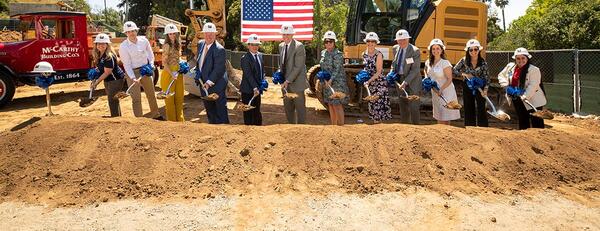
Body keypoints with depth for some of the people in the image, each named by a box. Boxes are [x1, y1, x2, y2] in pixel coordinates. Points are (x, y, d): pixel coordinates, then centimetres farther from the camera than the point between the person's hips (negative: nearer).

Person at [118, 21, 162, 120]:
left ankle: (155, 115, 33)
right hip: (132, 73, -4)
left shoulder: (144, 40, -4)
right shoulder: (123, 46, -14)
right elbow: (127, 64, -15)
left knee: (151, 94, 17)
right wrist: (133, 78, -24)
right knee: (136, 98, -3)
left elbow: (150, 54, 8)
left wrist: (150, 65, -7)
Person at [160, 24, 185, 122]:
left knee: (179, 97, 13)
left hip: (178, 73, 7)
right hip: (168, 73, -7)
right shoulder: (167, 45, -13)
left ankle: (180, 119, 23)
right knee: (170, 98, 3)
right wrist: (172, 74, -20)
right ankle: (172, 121, 11)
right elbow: (164, 62, -15)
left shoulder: (178, 44, 9)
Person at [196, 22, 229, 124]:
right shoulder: (201, 44, 6)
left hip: (216, 85, -8)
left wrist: (209, 82, -24)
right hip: (204, 85, 8)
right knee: (210, 111, 18)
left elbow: (218, 69, -22)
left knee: (220, 111, 0)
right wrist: (197, 71, 9)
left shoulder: (219, 49, -20)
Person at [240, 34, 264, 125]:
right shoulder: (245, 58, -13)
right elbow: (248, 75, -19)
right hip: (248, 90, -7)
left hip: (257, 89, 7)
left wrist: (263, 82, -1)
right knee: (248, 113, 0)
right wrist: (255, 88, -25)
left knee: (257, 112, 14)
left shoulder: (260, 55, 9)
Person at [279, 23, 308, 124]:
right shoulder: (281, 46, 11)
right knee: (288, 108, 13)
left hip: (296, 83, -7)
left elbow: (298, 67, -17)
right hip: (285, 83, 7)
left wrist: (288, 81, -18)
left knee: (300, 108, 0)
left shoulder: (299, 46, -13)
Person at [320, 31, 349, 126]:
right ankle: (333, 125, 20)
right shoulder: (323, 53, 11)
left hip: (337, 83, -7)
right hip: (327, 83, 7)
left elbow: (337, 69, -18)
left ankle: (340, 125, 3)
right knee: (330, 105, 11)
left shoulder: (337, 54, -11)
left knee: (337, 105, -5)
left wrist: (330, 80, -26)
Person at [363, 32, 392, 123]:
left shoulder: (378, 55, -13)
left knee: (379, 102, -9)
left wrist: (369, 81, -22)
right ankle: (374, 119, 17)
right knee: (371, 102, 9)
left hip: (379, 82, -6)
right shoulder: (364, 54, 6)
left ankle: (378, 119, -3)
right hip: (370, 83, 6)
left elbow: (378, 72, -15)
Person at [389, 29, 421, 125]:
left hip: (412, 82, -6)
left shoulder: (415, 51, -15)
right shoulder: (395, 48, 5)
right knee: (403, 106, 11)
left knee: (413, 107, -8)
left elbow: (415, 70, -18)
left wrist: (405, 82, -26)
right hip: (400, 80, 6)